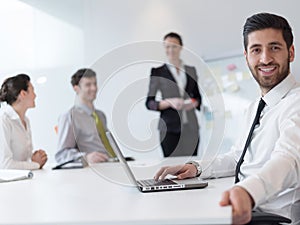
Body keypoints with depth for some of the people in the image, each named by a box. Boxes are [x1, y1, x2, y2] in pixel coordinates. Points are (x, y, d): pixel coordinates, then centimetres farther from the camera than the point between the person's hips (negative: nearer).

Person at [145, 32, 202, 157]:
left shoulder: (191, 70, 15)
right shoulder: (157, 71, 4)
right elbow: (149, 103, 2)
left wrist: (194, 102, 0)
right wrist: (169, 102, -14)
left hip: (191, 128, 3)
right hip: (170, 128, -3)